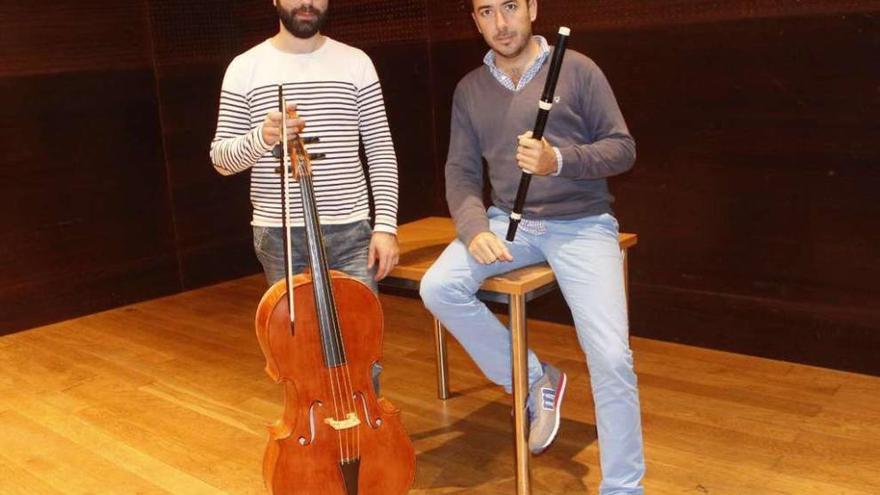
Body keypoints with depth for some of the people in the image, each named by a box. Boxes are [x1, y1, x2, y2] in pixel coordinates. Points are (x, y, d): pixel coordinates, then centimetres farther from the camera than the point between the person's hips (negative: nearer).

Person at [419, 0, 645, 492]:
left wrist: (559, 160, -21)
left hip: (582, 223, -4)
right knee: (438, 288, -21)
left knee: (611, 357, -18)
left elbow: (623, 148, -3)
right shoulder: (470, 89, 8)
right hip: (509, 221, 4)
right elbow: (461, 172, 5)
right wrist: (475, 228, -14)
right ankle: (536, 379, 0)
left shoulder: (576, 68, -3)